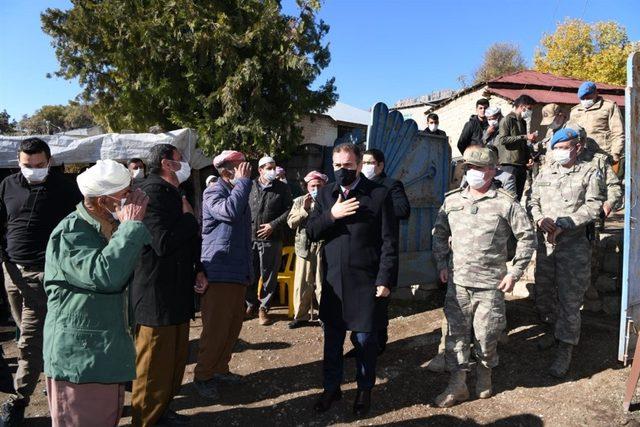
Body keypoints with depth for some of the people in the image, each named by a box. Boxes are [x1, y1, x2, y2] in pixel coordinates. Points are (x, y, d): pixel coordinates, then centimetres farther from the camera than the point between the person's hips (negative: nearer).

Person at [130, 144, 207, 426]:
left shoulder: (174, 194, 16)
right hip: (157, 297, -9)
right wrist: (188, 217, -12)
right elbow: (162, 243, -26)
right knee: (154, 366, 2)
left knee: (176, 359, 18)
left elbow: (189, 240, 22)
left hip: (177, 294, 10)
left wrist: (198, 271, 11)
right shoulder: (152, 192, -16)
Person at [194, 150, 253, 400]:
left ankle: (220, 368, 30)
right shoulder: (213, 193, -9)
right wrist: (243, 182, -19)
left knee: (233, 326, 15)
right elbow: (229, 211, -32)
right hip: (219, 274, -8)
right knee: (215, 329, 0)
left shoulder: (238, 192, 16)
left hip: (239, 273, 8)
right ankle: (203, 376, 16)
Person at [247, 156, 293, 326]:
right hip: (250, 237, 1)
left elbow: (289, 210, 0)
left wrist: (273, 225, -10)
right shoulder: (250, 186, 6)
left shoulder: (282, 188, 3)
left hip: (271, 239, -1)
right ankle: (251, 304, 29)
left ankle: (264, 308, 21)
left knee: (268, 275, 5)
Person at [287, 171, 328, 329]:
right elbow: (291, 223, 6)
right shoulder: (299, 201, 13)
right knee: (302, 284, 5)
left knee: (322, 283, 1)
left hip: (324, 247, -3)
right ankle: (301, 316, 18)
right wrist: (304, 209, -5)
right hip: (304, 247, 3)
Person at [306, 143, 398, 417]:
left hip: (365, 281, -3)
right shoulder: (325, 194, 8)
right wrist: (331, 215, -14)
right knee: (332, 339, 15)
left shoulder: (379, 194, -6)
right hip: (332, 280, 4)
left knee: (365, 339, 10)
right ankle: (331, 387, 35)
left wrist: (385, 280, -12)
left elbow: (389, 242, -7)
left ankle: (364, 390, 33)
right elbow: (311, 232, 3)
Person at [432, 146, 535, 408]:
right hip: (457, 282, 3)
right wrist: (442, 264, 7)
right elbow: (439, 233, 16)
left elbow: (527, 237, 0)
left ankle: (485, 374, 35)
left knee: (486, 335, 7)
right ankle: (457, 384, 21)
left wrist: (515, 272, -4)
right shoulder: (452, 201, 6)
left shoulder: (506, 203, -4)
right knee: (456, 332, 7)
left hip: (491, 284, -3)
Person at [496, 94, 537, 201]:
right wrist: (525, 137, -16)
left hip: (521, 164, 8)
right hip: (509, 164, -8)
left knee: (518, 197, 8)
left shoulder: (523, 122, 20)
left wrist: (528, 158, 9)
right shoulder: (508, 119, -3)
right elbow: (503, 139, -16)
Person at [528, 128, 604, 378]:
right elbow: (533, 202, 12)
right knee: (543, 292, 14)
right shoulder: (544, 173, 13)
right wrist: (540, 219, -10)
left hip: (574, 246, -4)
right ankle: (552, 330, 37)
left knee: (569, 299, -2)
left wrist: (562, 224, -18)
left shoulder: (589, 174, 0)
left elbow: (593, 207, -9)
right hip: (545, 243, 5)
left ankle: (565, 350, 8)